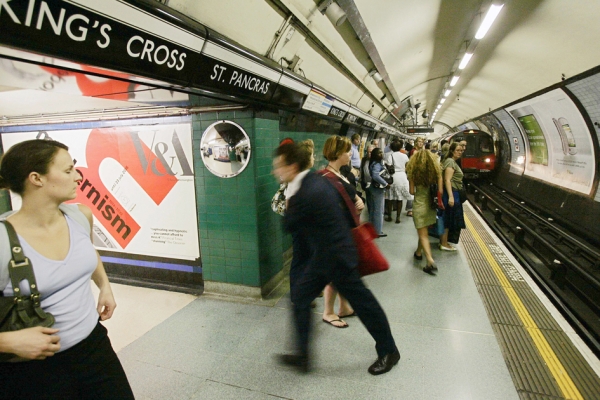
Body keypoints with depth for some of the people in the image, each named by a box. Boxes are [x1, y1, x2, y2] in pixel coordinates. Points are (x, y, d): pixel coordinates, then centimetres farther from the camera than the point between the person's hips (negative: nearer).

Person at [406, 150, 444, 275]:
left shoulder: (413, 172, -11)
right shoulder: (436, 171, -5)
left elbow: (412, 191, -8)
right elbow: (440, 191, -5)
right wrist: (438, 201, 12)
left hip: (419, 205, -3)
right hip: (431, 205, 4)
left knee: (423, 234, 1)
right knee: (424, 231, 23)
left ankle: (430, 261, -11)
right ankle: (418, 252, 40)